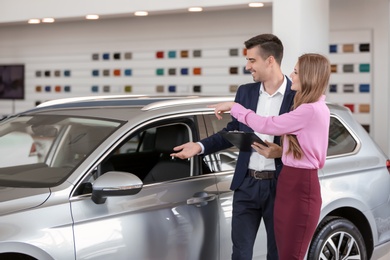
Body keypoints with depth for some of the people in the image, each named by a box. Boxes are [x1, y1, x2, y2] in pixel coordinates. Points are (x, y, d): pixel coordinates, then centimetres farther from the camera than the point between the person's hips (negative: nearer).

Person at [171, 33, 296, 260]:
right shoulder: (245, 92, 6)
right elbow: (232, 132, 13)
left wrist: (281, 152, -23)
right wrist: (200, 146, 2)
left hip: (279, 186, -4)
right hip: (246, 184, 4)